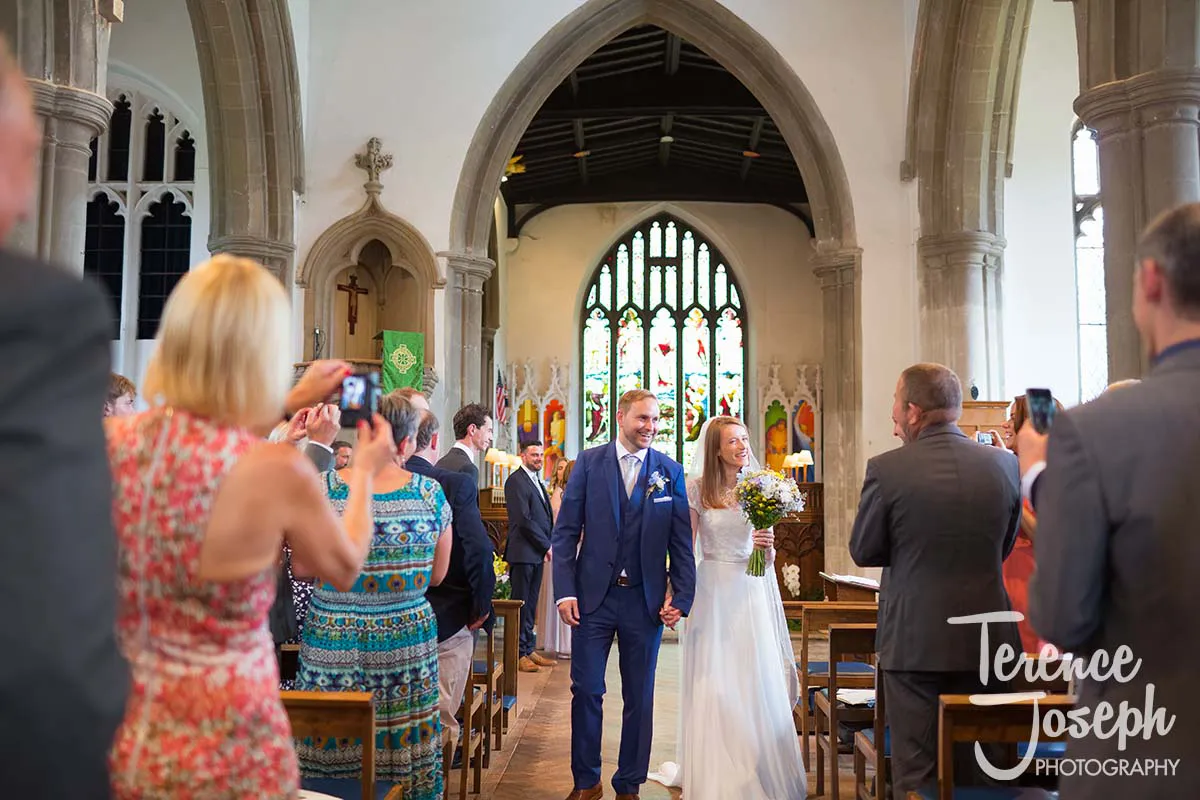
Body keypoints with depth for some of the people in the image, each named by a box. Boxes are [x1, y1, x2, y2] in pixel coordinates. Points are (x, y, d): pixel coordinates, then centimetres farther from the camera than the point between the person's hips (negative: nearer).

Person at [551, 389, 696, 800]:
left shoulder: (671, 472, 2)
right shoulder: (589, 462, -1)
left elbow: (681, 542, 3)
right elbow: (565, 531, -2)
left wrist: (681, 597, -3)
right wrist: (565, 591, -8)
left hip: (645, 600, 1)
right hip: (593, 596, -1)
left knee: (639, 698, 11)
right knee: (586, 691, 7)